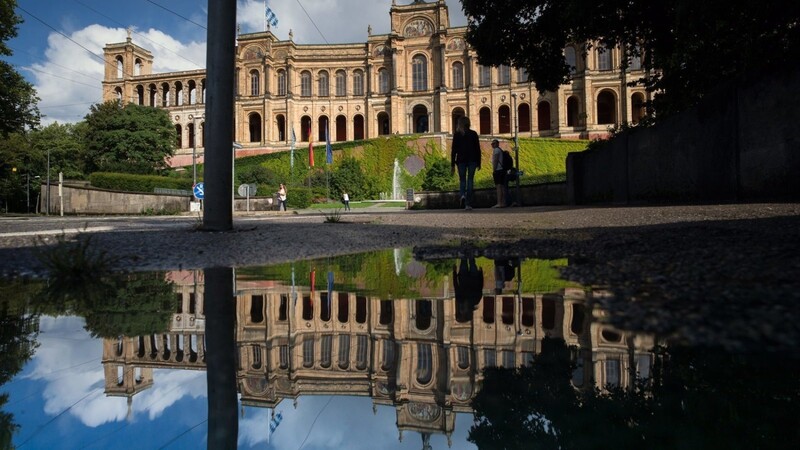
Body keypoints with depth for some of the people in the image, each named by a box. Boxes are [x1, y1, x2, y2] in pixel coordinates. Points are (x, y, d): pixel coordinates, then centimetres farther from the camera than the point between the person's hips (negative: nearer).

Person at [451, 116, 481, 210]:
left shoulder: (457, 134, 0)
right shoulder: (473, 134, 4)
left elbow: (454, 150, -2)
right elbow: (478, 149, 4)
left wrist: (452, 164, 0)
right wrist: (478, 163, 9)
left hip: (461, 160, -1)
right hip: (472, 160, 1)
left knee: (462, 180, 11)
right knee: (470, 180, 5)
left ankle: (462, 195, -19)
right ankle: (467, 204, 3)